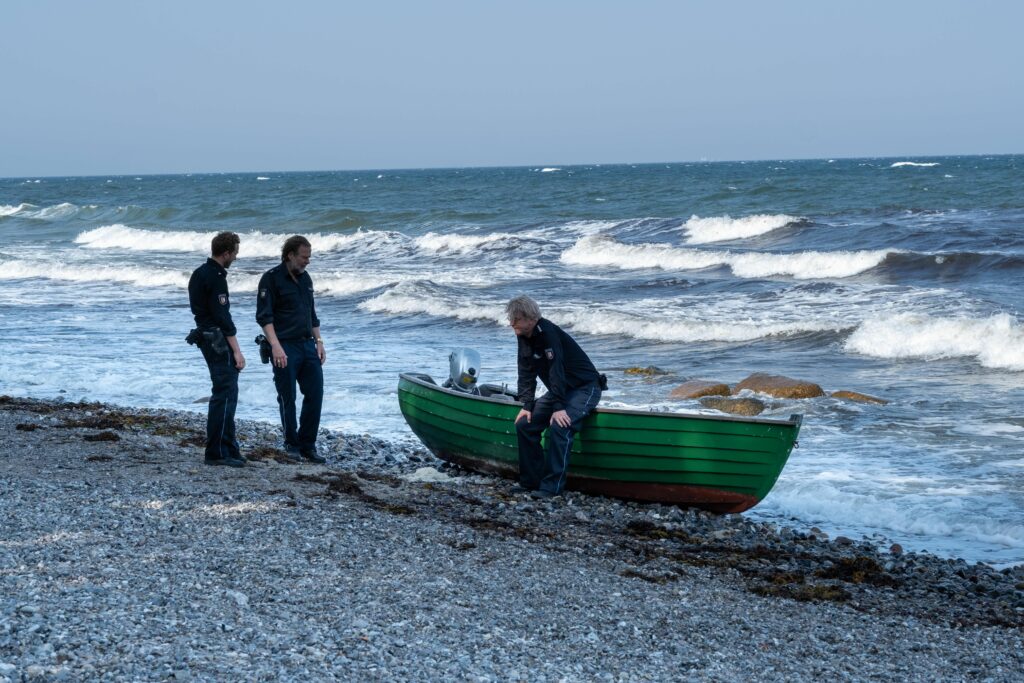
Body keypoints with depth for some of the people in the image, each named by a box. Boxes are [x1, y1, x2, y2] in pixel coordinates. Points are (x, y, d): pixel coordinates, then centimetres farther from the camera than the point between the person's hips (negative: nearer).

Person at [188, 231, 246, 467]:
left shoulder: (199, 273, 14)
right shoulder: (216, 277, -17)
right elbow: (223, 317, -21)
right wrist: (236, 350, -19)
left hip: (205, 335, 11)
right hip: (218, 339, -11)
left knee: (223, 392, 16)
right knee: (226, 393, -10)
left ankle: (227, 446, 21)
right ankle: (218, 452, -11)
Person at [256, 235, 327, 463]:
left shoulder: (305, 279, 15)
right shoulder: (271, 278, -7)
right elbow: (264, 316, -13)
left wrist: (318, 342, 15)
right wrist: (275, 346, -22)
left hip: (307, 345, 6)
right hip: (285, 348, -6)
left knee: (315, 394, 2)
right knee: (287, 399, 0)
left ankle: (308, 445, 11)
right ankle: (292, 446, 12)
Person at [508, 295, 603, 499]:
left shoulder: (548, 333, -26)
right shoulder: (524, 336, 1)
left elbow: (556, 371, -30)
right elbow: (526, 373, 2)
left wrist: (559, 407, -31)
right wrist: (526, 405, -7)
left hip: (584, 388, -9)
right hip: (559, 390, 10)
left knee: (559, 428, -29)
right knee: (524, 425, 0)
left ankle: (552, 487, -24)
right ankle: (530, 482, 7)